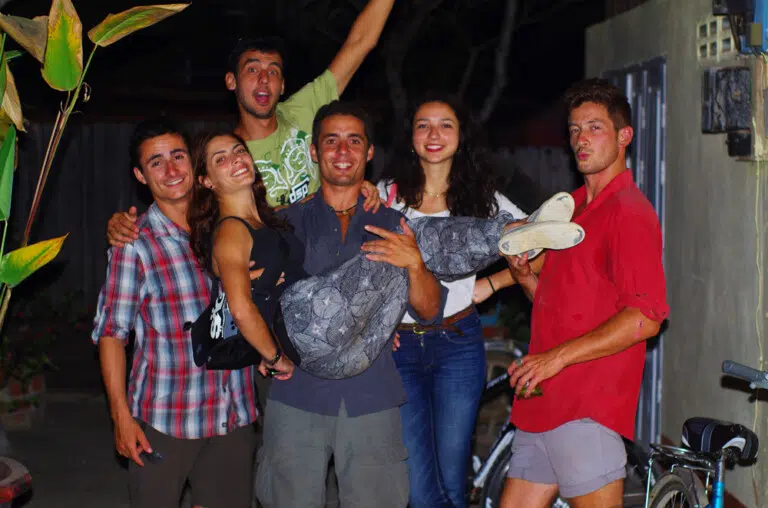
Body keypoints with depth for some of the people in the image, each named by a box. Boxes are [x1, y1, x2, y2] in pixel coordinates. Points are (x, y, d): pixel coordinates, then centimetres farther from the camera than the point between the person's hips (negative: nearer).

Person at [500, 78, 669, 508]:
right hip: (544, 406, 9)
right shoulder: (575, 207, 21)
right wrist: (525, 277, 4)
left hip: (587, 408, -9)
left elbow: (646, 317, -20)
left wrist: (558, 357, -21)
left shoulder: (628, 211, -9)